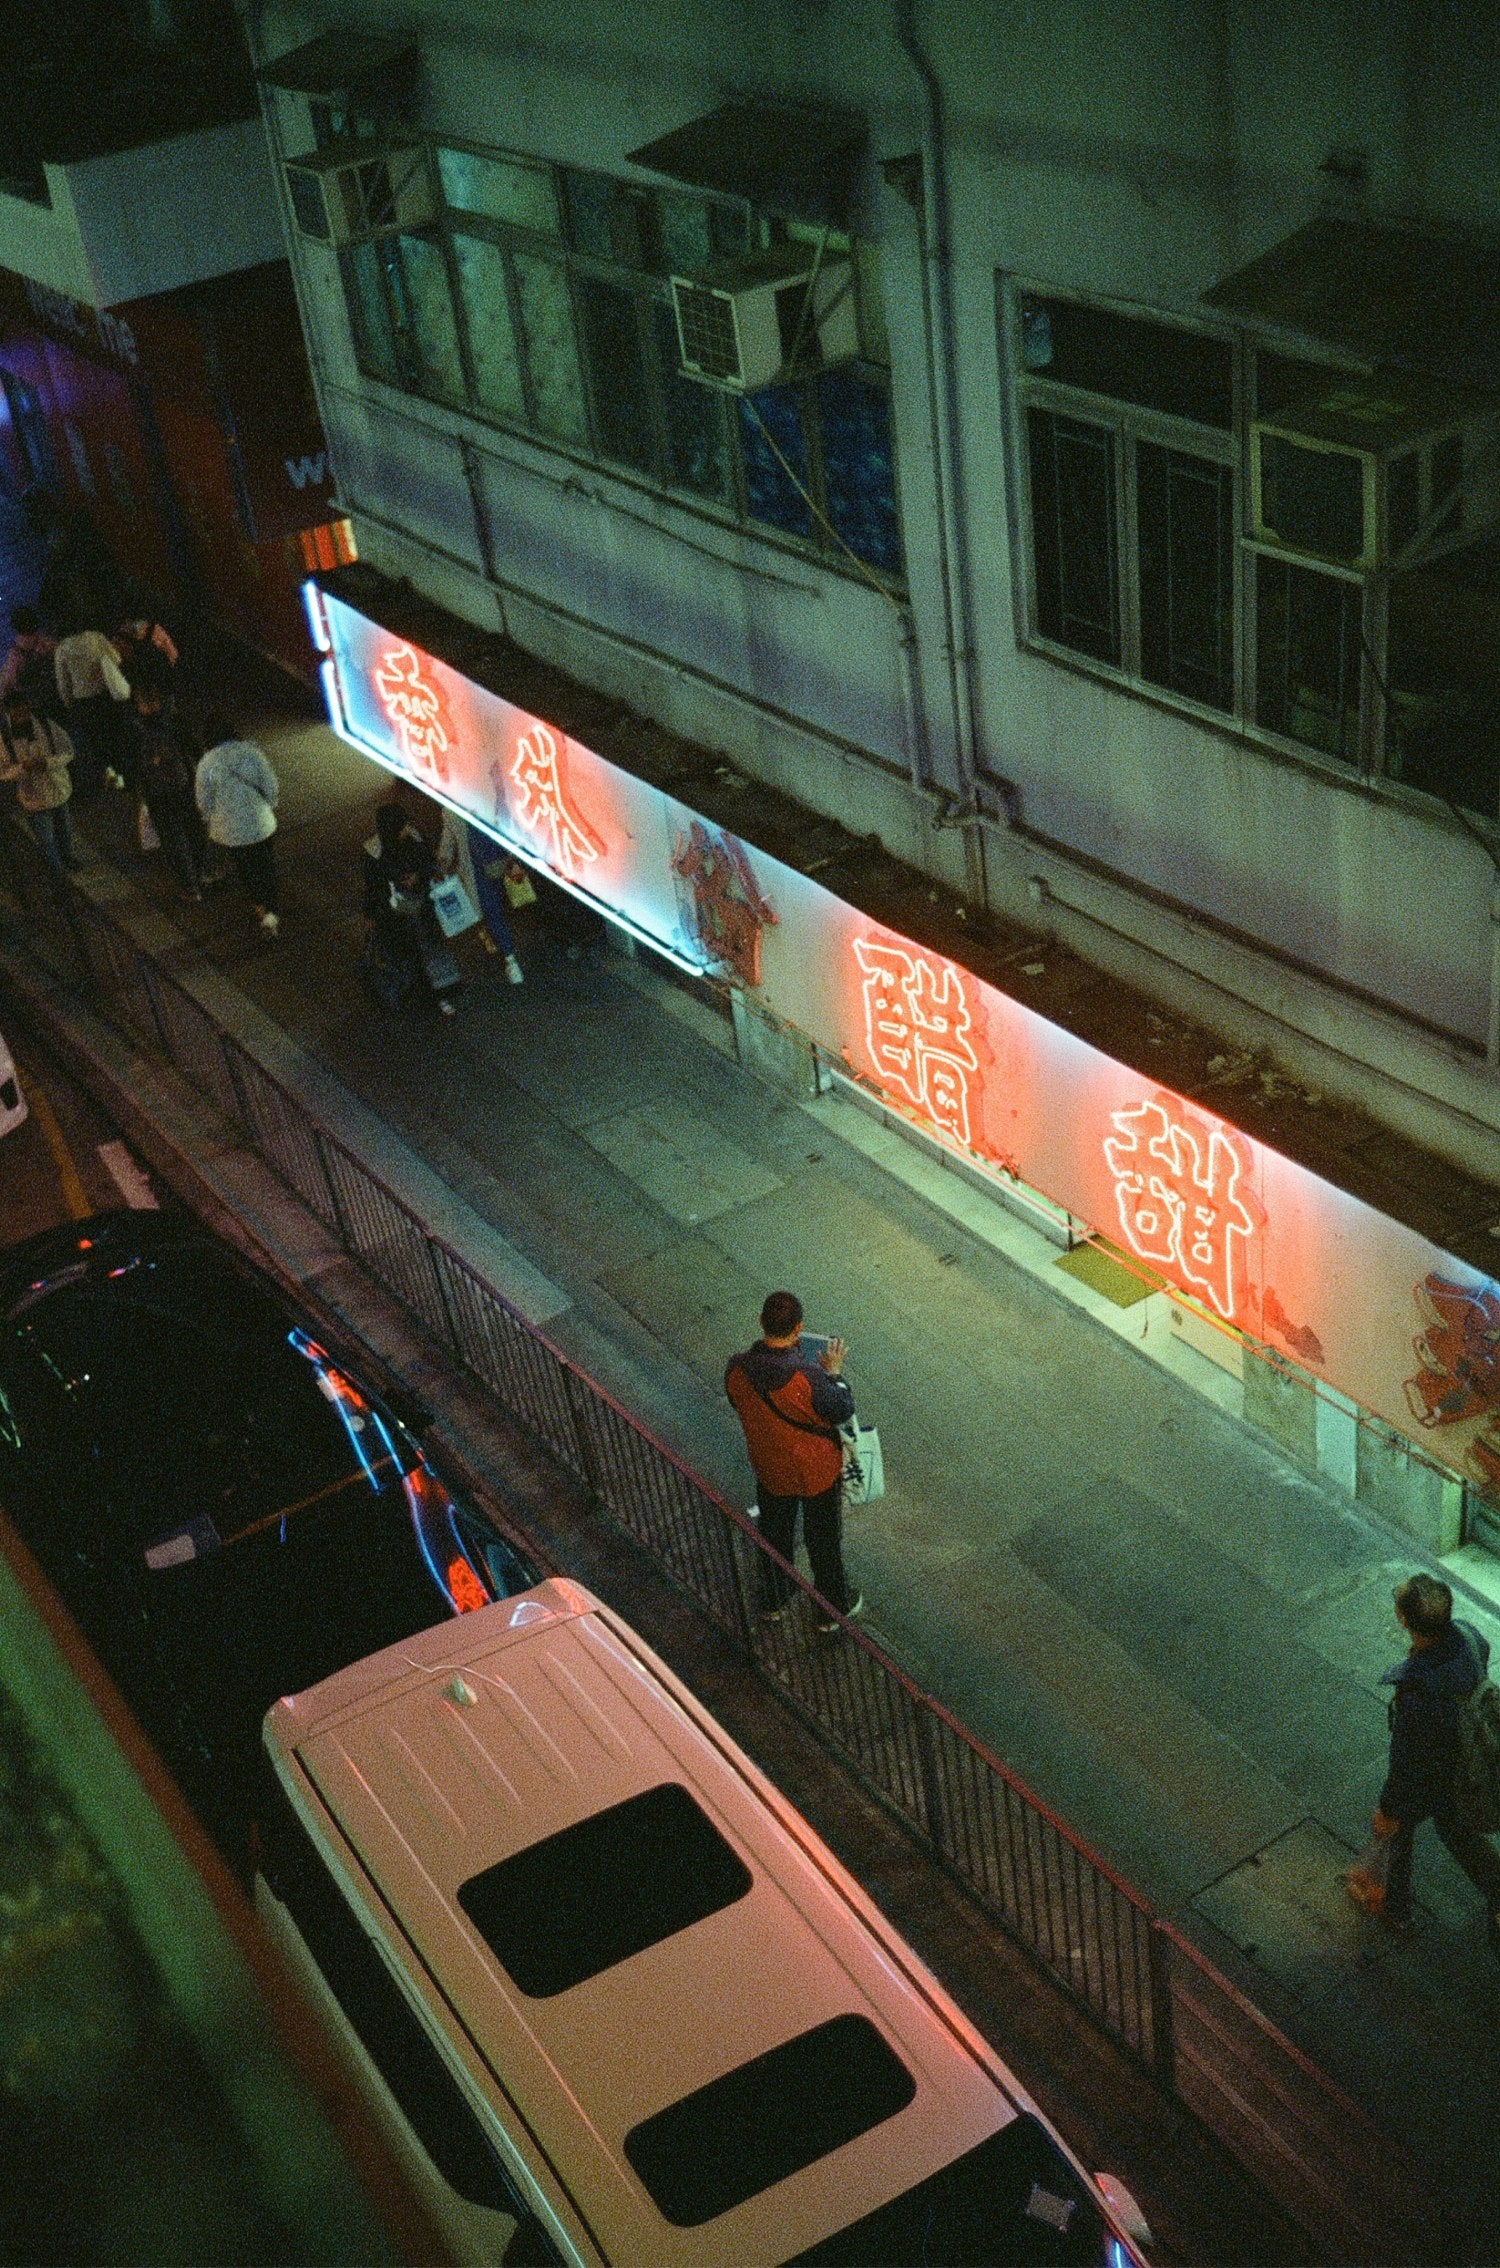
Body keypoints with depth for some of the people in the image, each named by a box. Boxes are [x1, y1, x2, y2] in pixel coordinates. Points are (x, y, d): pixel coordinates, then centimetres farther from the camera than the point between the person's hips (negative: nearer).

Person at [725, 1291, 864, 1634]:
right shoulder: (807, 1377, -37)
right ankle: (833, 1610, 40)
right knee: (823, 1542, 20)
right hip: (817, 1473, -4)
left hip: (769, 1470, 4)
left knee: (774, 1536, 28)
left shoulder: (737, 1370, -23)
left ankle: (774, 1602, 49)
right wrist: (834, 1373, -4)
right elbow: (843, 1412, -20)